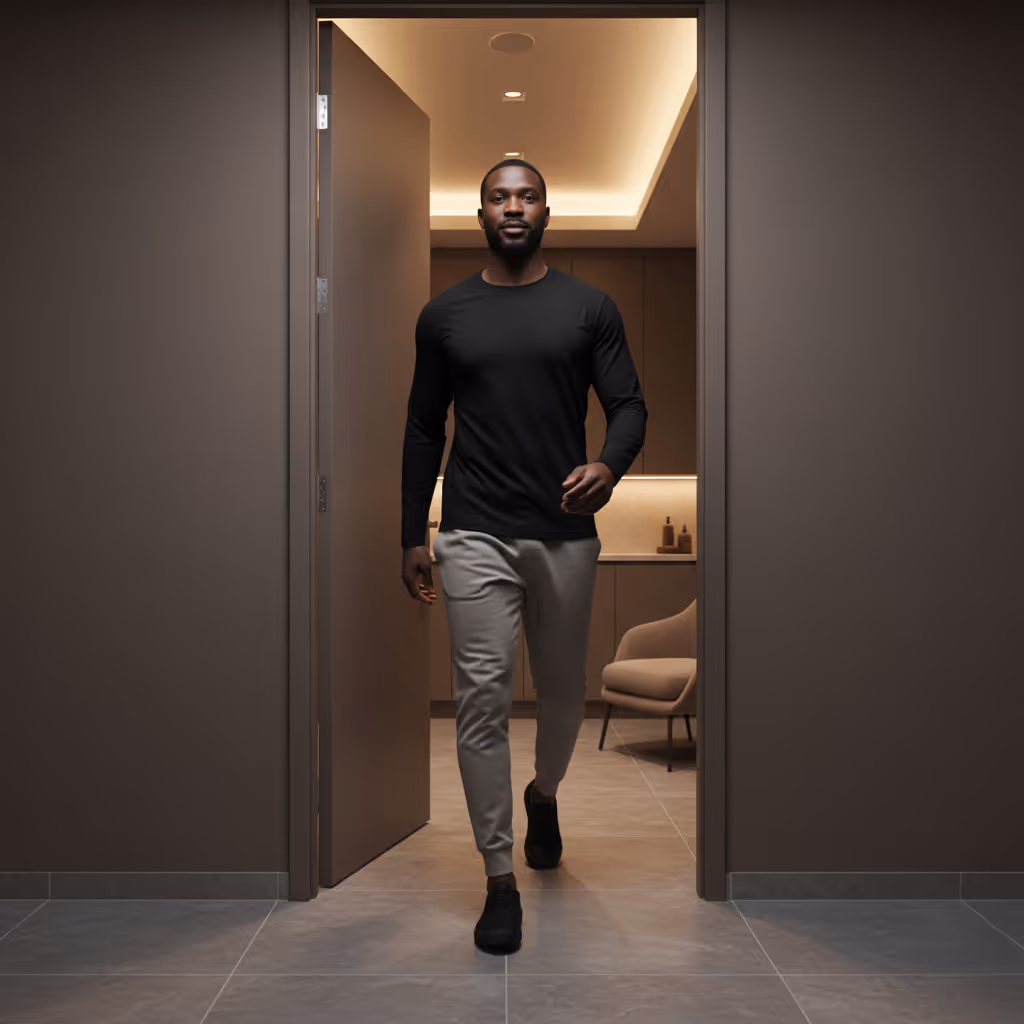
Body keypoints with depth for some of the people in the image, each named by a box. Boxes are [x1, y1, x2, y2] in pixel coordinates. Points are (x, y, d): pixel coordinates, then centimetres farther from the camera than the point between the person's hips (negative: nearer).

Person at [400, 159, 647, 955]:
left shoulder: (589, 307, 4)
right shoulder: (445, 315, 7)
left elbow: (630, 405, 0)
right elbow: (424, 429, 10)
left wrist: (609, 466, -24)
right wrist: (412, 536, 7)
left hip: (566, 533, 1)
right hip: (475, 536, 0)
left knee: (563, 691, 14)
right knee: (483, 698, -6)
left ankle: (544, 794, 46)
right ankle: (501, 880, 5)